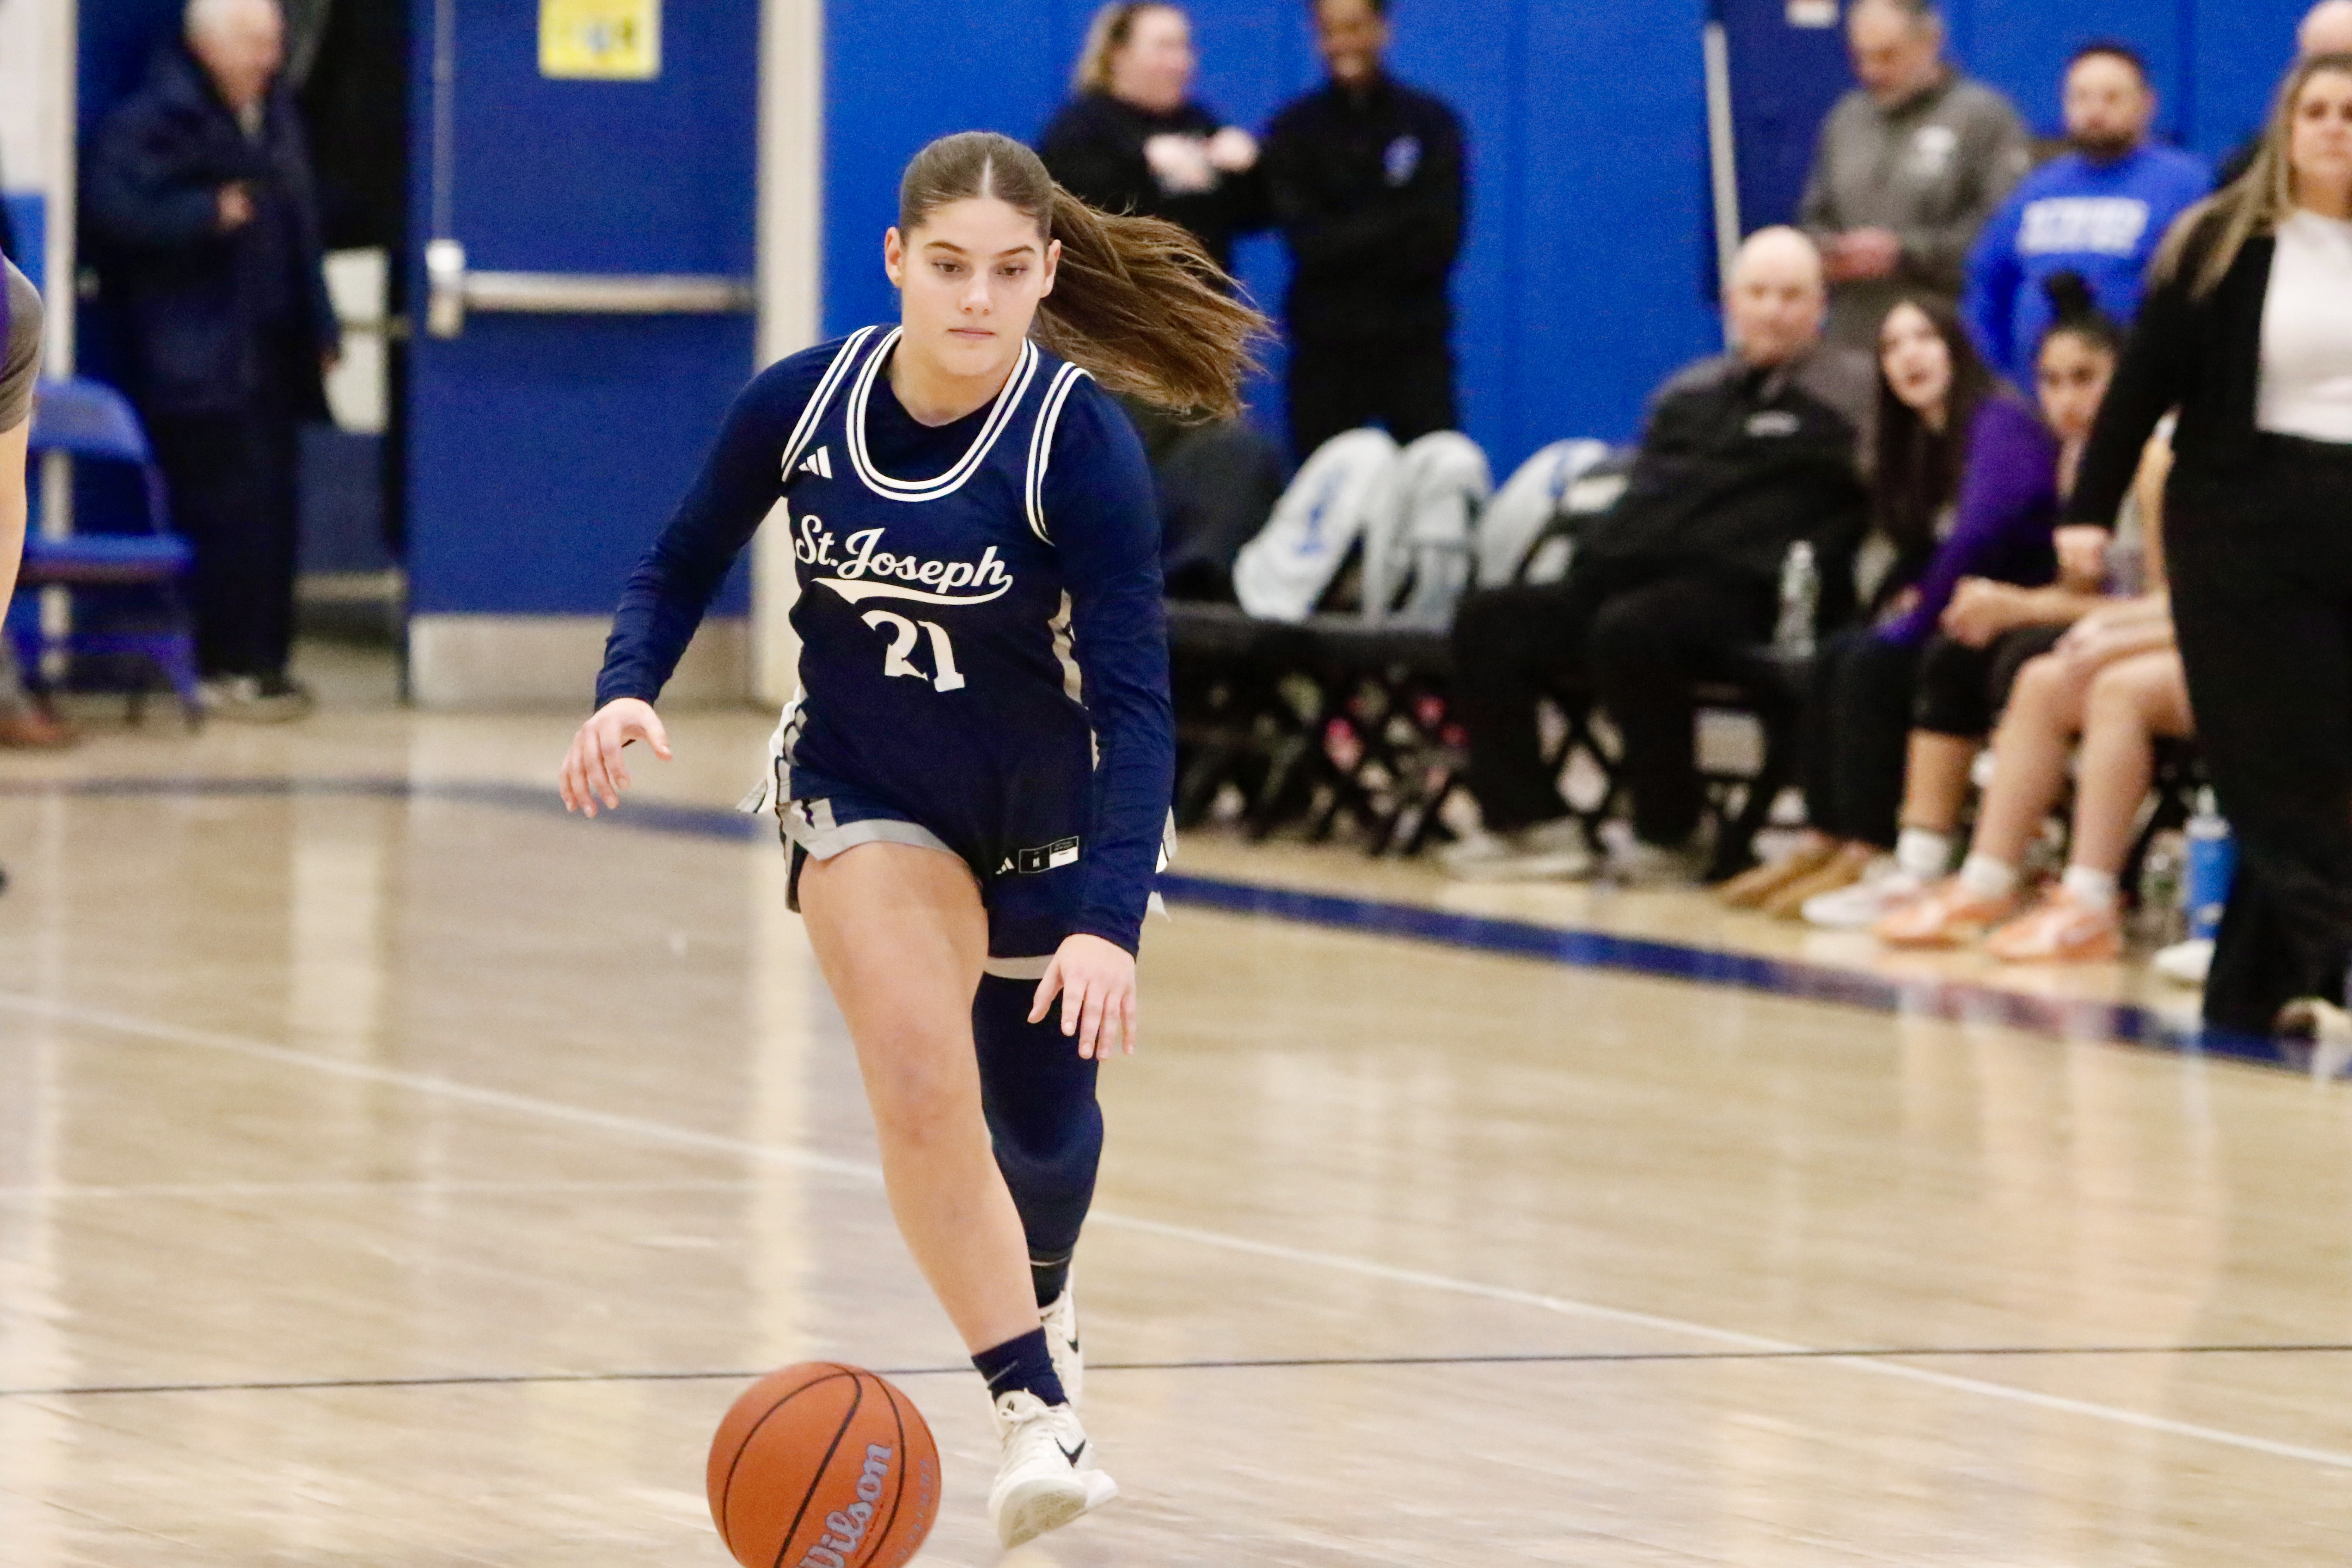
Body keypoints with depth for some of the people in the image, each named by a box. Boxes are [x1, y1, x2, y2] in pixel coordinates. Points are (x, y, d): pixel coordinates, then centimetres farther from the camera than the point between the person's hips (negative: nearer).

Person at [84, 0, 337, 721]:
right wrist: (209, 215, -22)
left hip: (269, 352, 7)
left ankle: (264, 662, 14)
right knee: (229, 512, -9)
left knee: (272, 508, 7)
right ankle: (229, 668, -3)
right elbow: (113, 208, -17)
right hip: (198, 357, -7)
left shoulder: (273, 110, 15)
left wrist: (318, 330, 15)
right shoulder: (156, 118, -9)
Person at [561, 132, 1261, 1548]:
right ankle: (1036, 1406, -18)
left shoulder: (1082, 441, -28)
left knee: (1041, 1120, 17)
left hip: (1050, 807, -1)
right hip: (865, 791, 1)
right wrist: (629, 689, -22)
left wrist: (1110, 921, -41)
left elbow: (1136, 702, -31)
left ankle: (1042, 1305, 52)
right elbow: (682, 567, -1)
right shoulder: (800, 405, -18)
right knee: (922, 1085, -23)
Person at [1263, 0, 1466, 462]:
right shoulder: (1295, 129, 4)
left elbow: (1441, 238, -4)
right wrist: (1398, 224, -9)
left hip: (1415, 342, 0)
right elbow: (1307, 241, -5)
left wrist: (1350, 243, -9)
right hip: (1327, 349, 0)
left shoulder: (1431, 123, 4)